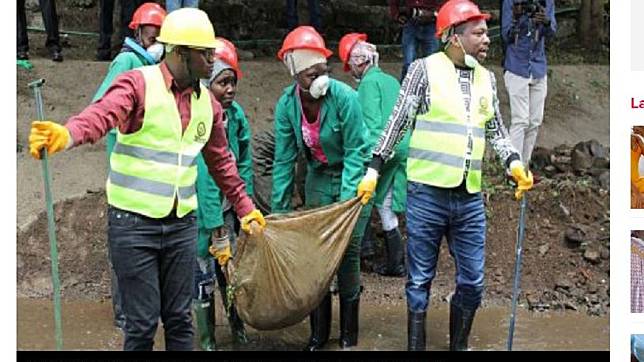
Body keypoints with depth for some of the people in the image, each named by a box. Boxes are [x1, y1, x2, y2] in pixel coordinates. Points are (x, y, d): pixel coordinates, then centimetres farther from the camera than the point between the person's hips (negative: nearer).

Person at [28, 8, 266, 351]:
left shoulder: (208, 102, 7)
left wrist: (245, 209, 23)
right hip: (133, 223, -5)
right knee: (142, 323, 1)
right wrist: (66, 134, -52)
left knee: (179, 318, 12)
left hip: (182, 224, 5)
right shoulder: (138, 84, -11)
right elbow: (101, 114, -31)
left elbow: (221, 161, 18)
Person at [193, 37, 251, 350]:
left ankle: (238, 328, 30)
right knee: (204, 272, 3)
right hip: (200, 208, -5)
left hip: (228, 207, 5)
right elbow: (205, 177, -23)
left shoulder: (236, 114, -3)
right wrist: (216, 225, -22)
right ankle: (207, 340, 19)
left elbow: (244, 166, 4)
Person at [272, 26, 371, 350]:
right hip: (318, 177, 3)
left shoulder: (344, 97, -24)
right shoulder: (287, 104, -13)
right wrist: (278, 209, -5)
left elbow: (355, 152, -19)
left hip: (354, 178, -3)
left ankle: (349, 333, 14)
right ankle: (318, 332, 18)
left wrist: (346, 199, -25)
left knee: (348, 252, -2)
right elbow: (284, 160, -6)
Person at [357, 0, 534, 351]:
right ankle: (416, 346, 20)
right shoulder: (425, 68, -4)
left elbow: (495, 131, 18)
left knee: (472, 282, 10)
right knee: (420, 279, 7)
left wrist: (515, 163, 2)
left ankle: (458, 345, 29)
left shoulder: (487, 78, 11)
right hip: (427, 193, -5)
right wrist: (373, 170, -4)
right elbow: (397, 124, -2)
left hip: (470, 198, 5)